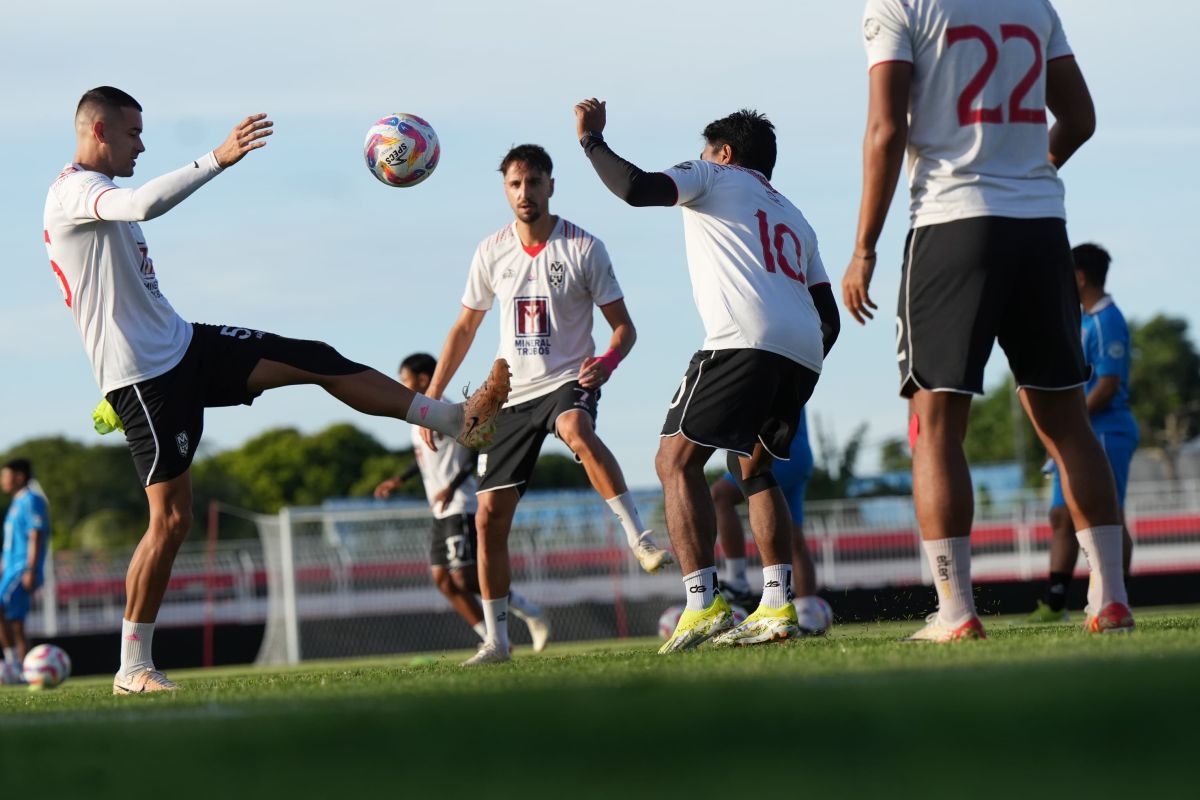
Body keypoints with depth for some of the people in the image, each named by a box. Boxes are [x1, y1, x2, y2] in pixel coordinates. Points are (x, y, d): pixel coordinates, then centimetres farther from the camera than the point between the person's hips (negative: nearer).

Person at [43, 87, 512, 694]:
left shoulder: (99, 194, 19)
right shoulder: (71, 192, -13)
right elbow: (142, 204, -36)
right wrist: (219, 158, -40)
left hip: (183, 346, 10)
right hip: (143, 374, -10)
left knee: (316, 361, 4)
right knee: (171, 516, -10)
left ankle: (459, 421, 8)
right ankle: (133, 669, -2)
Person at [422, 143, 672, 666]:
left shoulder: (584, 248, -6)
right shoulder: (492, 252, 4)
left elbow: (623, 326, -4)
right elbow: (465, 328, 15)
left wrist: (608, 362, -26)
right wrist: (431, 397, 11)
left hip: (568, 381, -4)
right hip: (511, 393, 4)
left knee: (578, 432, -41)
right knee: (489, 516, 0)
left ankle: (640, 539, -37)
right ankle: (496, 638, 11)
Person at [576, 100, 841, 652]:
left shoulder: (715, 177, 15)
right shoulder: (795, 219, 34)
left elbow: (636, 188, -4)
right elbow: (829, 318, 28)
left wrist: (592, 139, 11)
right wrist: (791, 384, 35)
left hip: (746, 341, -7)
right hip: (804, 352, 8)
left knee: (677, 461, -3)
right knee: (755, 470, 22)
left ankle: (703, 604, -17)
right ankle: (778, 606, 8)